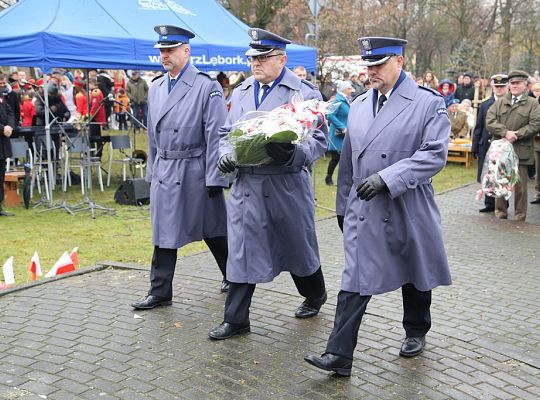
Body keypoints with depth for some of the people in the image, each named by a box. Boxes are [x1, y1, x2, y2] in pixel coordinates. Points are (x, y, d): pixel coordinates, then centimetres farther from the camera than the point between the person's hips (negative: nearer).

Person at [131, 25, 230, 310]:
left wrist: (214, 178, -14)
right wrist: (152, 171, 14)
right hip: (163, 173, 6)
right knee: (163, 234, 8)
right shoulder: (156, 88, 10)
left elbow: (216, 135, -12)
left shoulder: (207, 86, -10)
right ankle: (160, 293, 17)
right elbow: (153, 135, 16)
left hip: (195, 172, -5)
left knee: (214, 231, 9)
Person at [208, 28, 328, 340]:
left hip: (287, 184, -4)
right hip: (246, 183, 4)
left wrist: (293, 154, -27)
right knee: (242, 249, 3)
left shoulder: (304, 92, -5)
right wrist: (226, 154, -4)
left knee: (298, 245, 13)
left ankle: (315, 296, 40)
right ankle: (236, 319, 13)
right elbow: (227, 132, 18)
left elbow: (319, 139, -7)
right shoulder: (241, 92, 11)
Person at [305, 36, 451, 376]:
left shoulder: (429, 103, -6)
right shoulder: (359, 105, 9)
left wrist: (386, 178, -24)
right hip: (363, 211, 3)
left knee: (414, 276, 16)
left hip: (408, 210, -3)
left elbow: (434, 155, -16)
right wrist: (343, 205, 16)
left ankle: (416, 332, 40)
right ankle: (339, 354, -2)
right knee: (355, 282, -3)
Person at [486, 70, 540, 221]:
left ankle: (520, 217, 11)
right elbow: (490, 121, -1)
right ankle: (500, 214, 22)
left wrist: (516, 135, -14)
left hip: (521, 151, -3)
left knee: (520, 185, 1)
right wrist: (505, 133, -15)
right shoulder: (499, 102, 12)